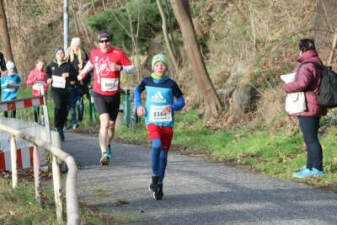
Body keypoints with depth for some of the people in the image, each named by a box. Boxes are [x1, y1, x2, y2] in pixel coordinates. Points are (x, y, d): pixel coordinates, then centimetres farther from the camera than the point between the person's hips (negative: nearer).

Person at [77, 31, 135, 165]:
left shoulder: (118, 54, -5)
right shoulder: (94, 53, 3)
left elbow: (132, 69, -4)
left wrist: (119, 67, -21)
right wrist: (83, 73, 34)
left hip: (114, 95, 1)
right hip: (99, 94, -1)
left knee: (111, 125, 12)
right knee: (104, 123, -19)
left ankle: (107, 146, 41)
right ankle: (104, 153, -23)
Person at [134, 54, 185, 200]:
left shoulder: (171, 84, -2)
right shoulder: (147, 81, 2)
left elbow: (181, 102, 6)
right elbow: (137, 91, 23)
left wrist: (172, 108, -15)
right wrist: (138, 105, 7)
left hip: (167, 123, 1)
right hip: (152, 122, -1)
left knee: (163, 154, 5)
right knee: (157, 145, -28)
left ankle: (159, 185, 20)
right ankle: (154, 177, -15)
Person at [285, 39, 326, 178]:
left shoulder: (307, 66, -17)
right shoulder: (317, 63, 16)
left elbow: (302, 83, -32)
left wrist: (288, 87, -16)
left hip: (307, 108, -10)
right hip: (315, 108, 10)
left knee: (311, 139, -7)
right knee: (311, 137, 19)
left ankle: (316, 169, -6)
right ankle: (311, 165, 28)